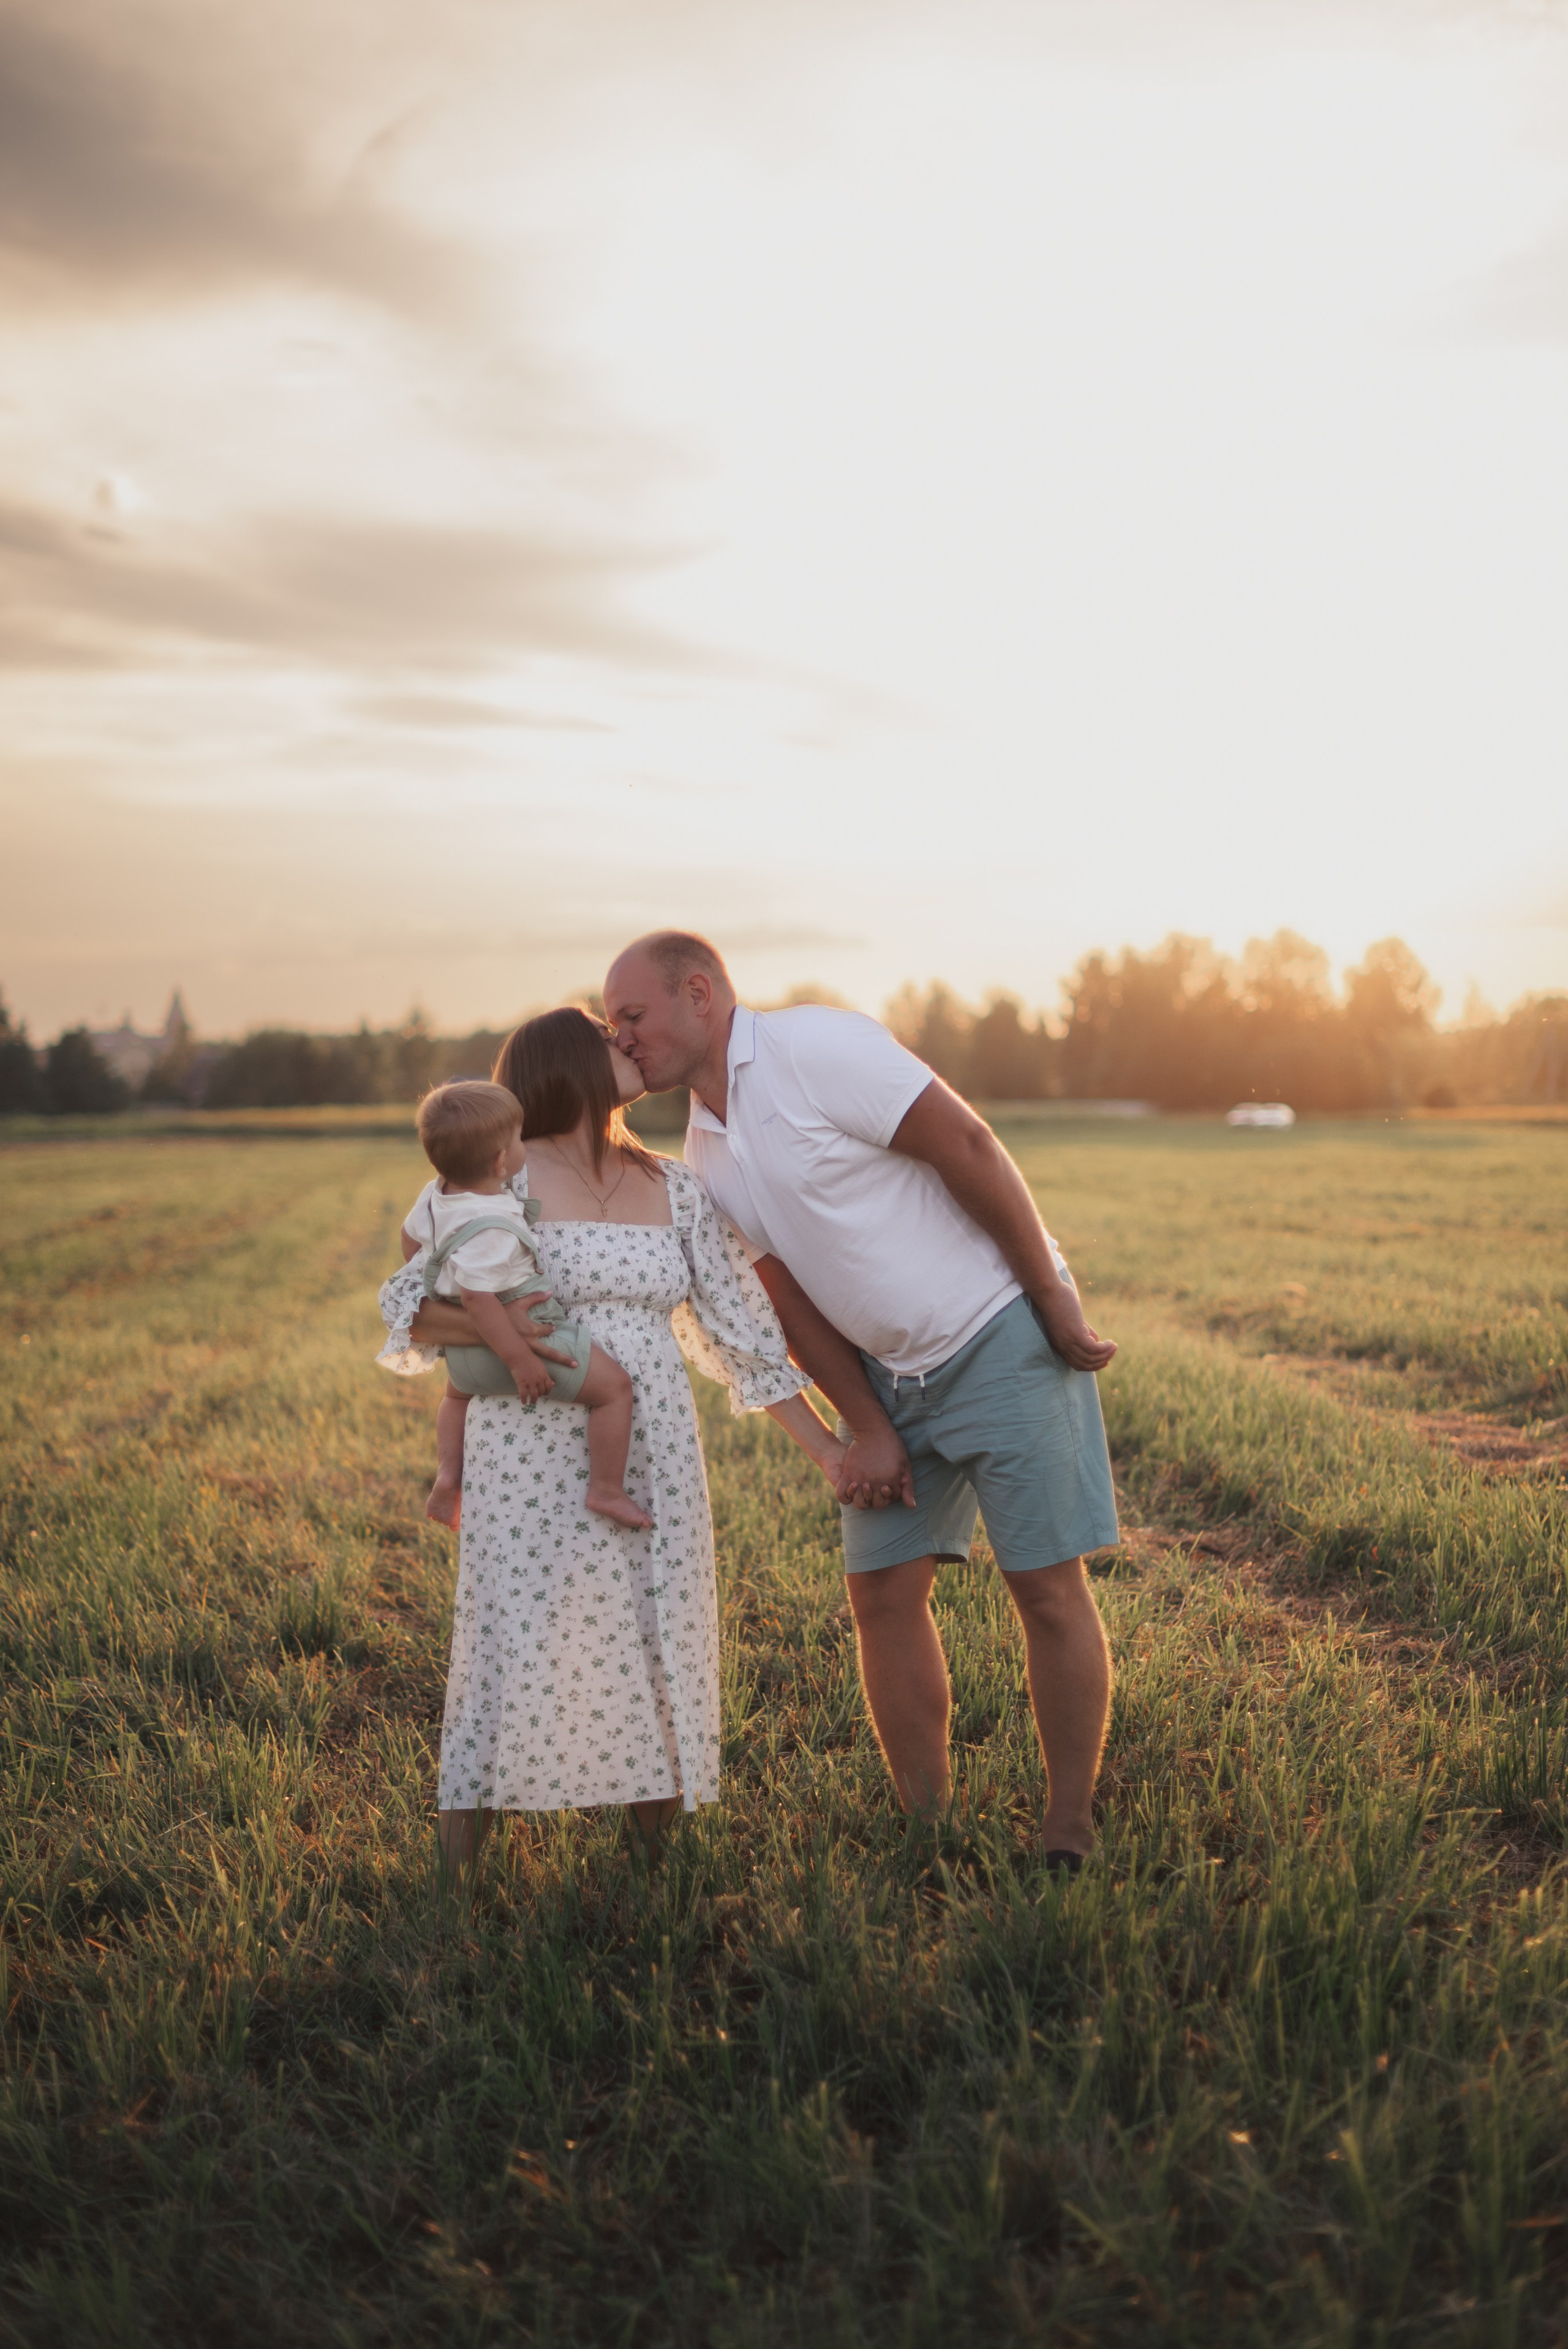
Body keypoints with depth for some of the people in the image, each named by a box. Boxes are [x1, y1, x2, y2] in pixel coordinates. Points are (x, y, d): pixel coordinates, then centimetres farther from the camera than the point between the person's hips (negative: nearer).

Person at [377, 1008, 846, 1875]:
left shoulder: (678, 1191, 10)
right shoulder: (505, 1177, -2)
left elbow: (741, 1327, 13)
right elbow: (407, 1300, 0)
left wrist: (826, 1449, 9)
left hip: (653, 1466, 4)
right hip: (532, 1458, -4)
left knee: (661, 1654, 5)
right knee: (511, 1651, -3)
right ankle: (453, 1889, 13)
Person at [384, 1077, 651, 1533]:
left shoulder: (435, 1196, -3)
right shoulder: (490, 1228, -32)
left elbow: (411, 1239, 14)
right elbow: (478, 1298, -34)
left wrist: (434, 1281, 31)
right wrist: (520, 1360, -29)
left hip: (464, 1353, 10)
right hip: (516, 1336, -10)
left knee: (458, 1391, 42)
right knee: (613, 1385, -3)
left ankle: (448, 1479, 34)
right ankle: (606, 1491, -1)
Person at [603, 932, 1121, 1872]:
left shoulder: (815, 1047, -17)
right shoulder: (706, 1148, 7)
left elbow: (969, 1148, -19)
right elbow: (793, 1297, 9)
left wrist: (1057, 1304, -17)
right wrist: (870, 1430, 2)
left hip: (1001, 1336, -7)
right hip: (890, 1371, 7)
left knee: (1049, 1586, -2)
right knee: (885, 1592, 4)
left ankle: (1071, 1838, 10)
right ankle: (927, 1829, 17)